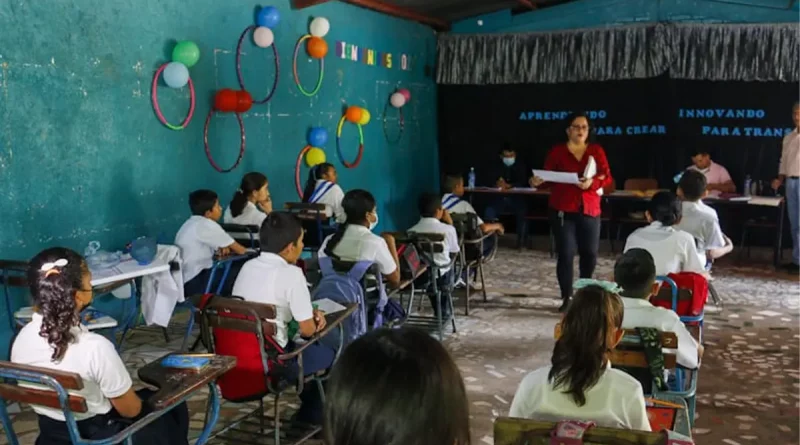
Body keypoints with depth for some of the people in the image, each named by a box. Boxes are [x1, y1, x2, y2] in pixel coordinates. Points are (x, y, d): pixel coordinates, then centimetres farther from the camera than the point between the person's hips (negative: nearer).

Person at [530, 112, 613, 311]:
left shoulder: (596, 150, 9)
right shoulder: (557, 151, 3)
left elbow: (607, 177, 2)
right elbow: (549, 179, 1)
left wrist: (592, 182, -17)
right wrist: (538, 182, -21)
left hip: (590, 210, 2)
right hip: (563, 210, -2)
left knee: (590, 253, 7)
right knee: (566, 254, -4)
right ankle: (567, 297, 6)